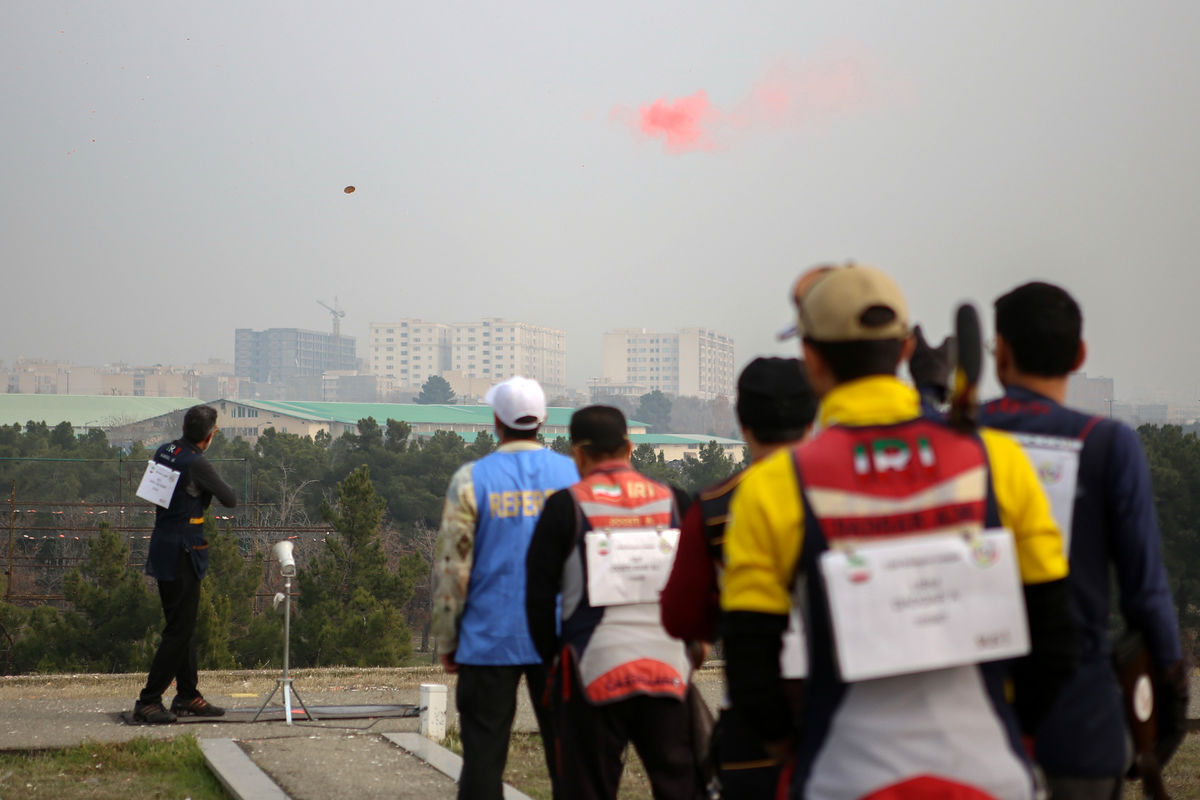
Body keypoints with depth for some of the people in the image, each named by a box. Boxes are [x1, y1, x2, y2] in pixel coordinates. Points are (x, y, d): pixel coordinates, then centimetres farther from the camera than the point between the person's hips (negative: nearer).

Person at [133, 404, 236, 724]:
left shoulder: (164, 452, 7)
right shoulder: (196, 463, -18)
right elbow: (230, 500, -10)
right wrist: (211, 488, 6)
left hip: (163, 549, 9)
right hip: (182, 552, -9)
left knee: (184, 625, 16)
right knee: (179, 629, -5)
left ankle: (187, 695, 22)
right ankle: (148, 701, -5)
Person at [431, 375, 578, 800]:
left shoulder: (471, 479, -5)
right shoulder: (575, 474, 2)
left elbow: (451, 567, -5)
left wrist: (446, 641, 3)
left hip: (490, 640, -2)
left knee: (483, 757, 3)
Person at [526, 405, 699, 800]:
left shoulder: (566, 506, -3)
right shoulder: (671, 501, 6)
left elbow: (539, 594, -3)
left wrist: (553, 657, 9)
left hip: (594, 676, -3)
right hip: (669, 673, 3)